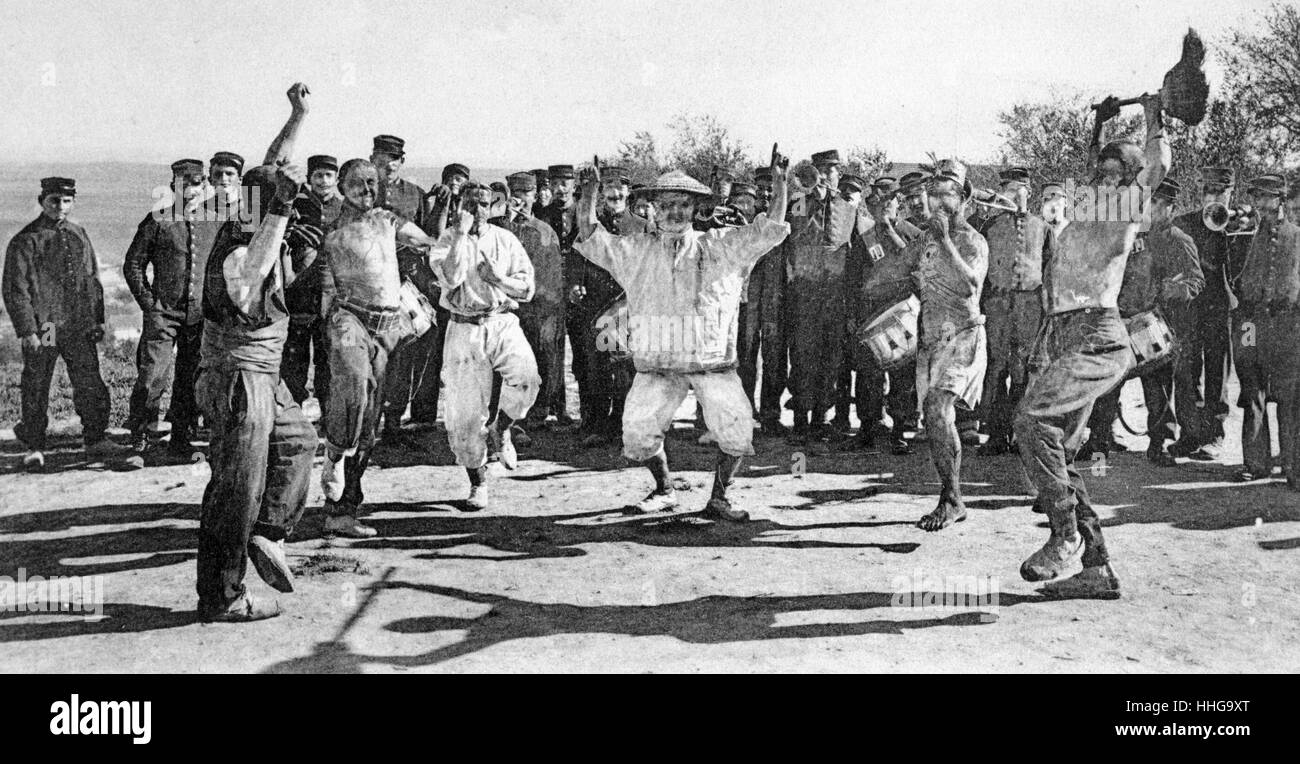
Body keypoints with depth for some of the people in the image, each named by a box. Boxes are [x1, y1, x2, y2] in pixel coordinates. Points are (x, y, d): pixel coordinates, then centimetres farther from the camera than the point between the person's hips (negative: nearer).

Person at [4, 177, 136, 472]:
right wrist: (27, 330, -13)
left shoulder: (79, 236, 11)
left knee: (91, 384, 1)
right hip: (42, 328, -4)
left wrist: (97, 320, 10)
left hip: (79, 327, 4)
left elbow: (92, 279, 18)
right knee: (36, 390, 6)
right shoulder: (25, 240, -4)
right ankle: (34, 446, 21)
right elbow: (15, 290, -7)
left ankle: (97, 442, 10)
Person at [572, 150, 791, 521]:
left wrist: (778, 182, -10)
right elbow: (592, 241, 5)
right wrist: (589, 198, -11)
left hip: (713, 361, -1)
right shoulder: (636, 250, 12)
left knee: (736, 428, -16)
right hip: (657, 364, 1)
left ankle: (718, 498, 7)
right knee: (637, 431, -11)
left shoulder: (721, 246, 8)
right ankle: (664, 489, 18)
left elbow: (769, 230, 2)